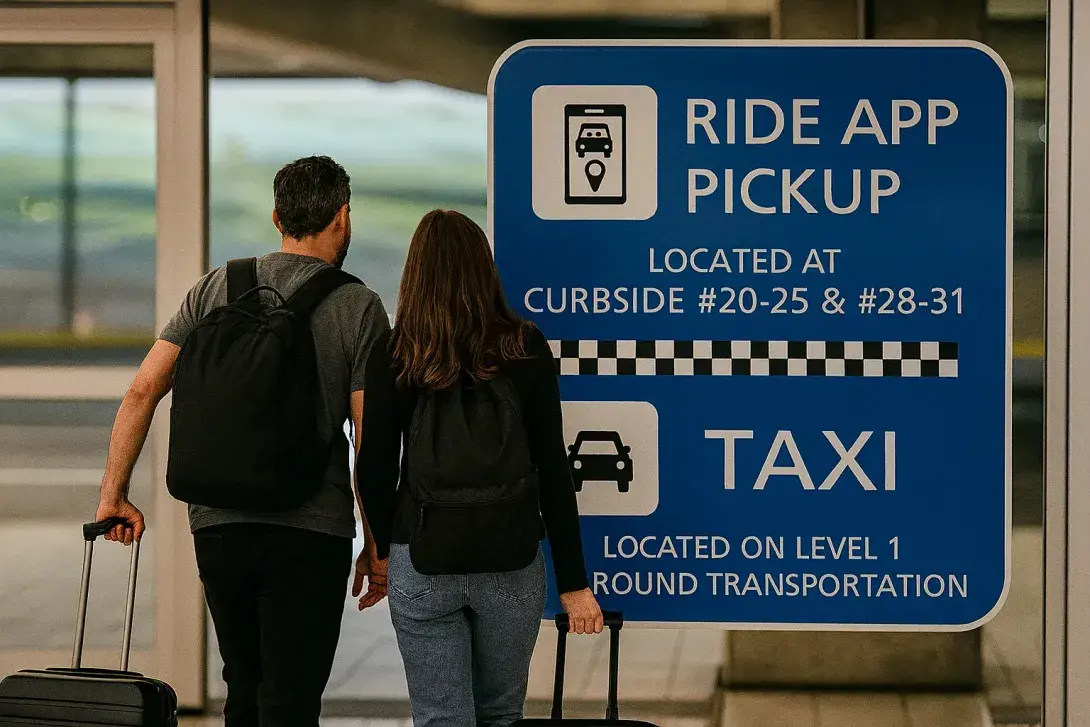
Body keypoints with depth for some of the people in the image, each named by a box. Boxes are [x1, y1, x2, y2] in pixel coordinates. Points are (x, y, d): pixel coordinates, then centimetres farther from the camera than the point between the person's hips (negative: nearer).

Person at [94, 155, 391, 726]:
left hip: (216, 524, 4)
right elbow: (371, 440, -5)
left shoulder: (216, 288, 7)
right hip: (311, 531, -4)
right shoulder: (357, 307, -3)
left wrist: (114, 493, 7)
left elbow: (143, 390, 1)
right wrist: (377, 547, 3)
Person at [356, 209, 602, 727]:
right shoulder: (525, 349, -1)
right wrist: (573, 583, 2)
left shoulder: (394, 355, -3)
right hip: (511, 561, 1)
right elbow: (552, 469, -2)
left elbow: (374, 470, 0)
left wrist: (385, 546, 19)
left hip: (422, 563, -1)